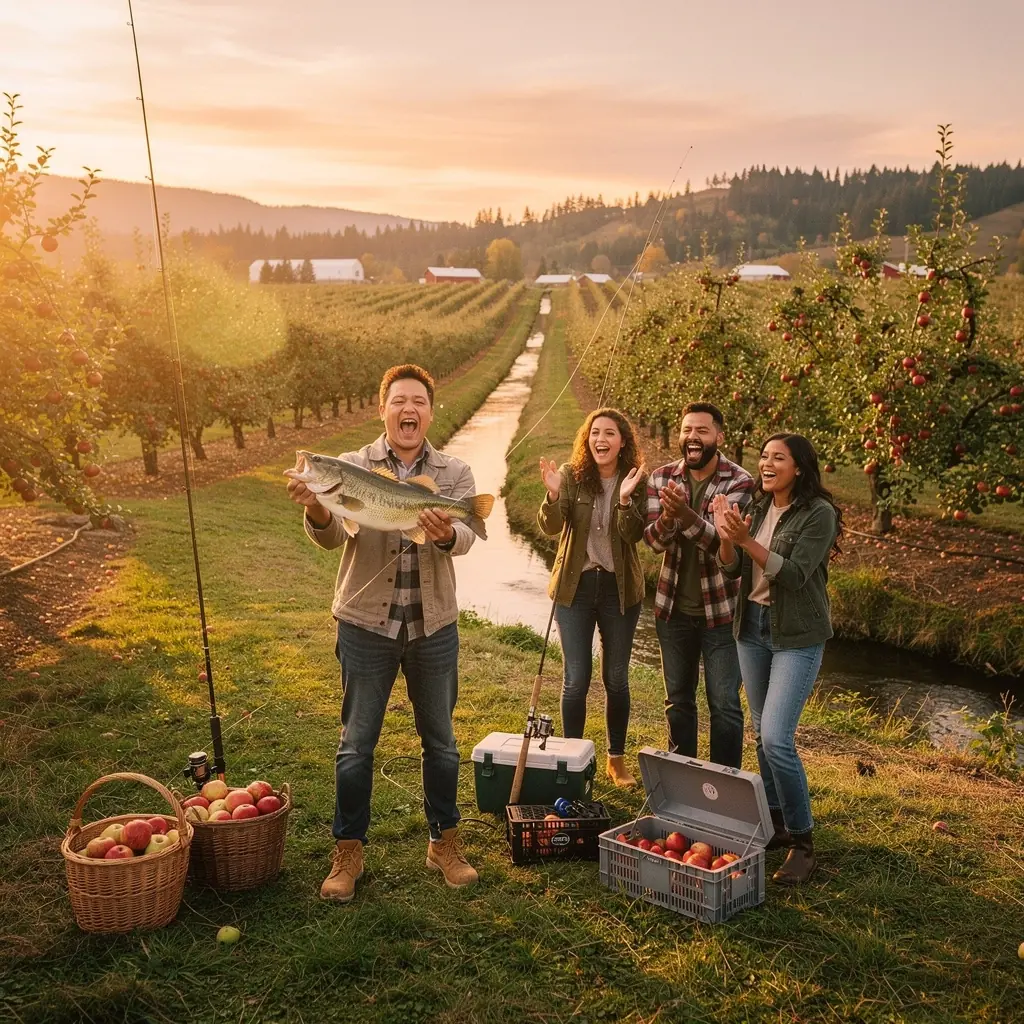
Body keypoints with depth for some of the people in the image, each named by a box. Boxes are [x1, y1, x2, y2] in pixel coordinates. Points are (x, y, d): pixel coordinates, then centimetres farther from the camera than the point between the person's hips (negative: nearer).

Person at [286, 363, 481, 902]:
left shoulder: (454, 474, -1)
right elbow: (332, 537, -17)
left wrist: (445, 532, -42)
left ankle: (444, 843, 31)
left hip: (434, 626, 2)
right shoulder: (351, 467, -5)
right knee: (356, 742, 7)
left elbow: (464, 538, -17)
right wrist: (317, 510, -40)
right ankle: (347, 852, 23)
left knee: (440, 740, 14)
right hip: (366, 625, -2)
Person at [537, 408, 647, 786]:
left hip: (619, 588, 1)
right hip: (576, 585, -1)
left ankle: (617, 758, 25)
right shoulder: (572, 475, -5)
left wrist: (625, 499, -32)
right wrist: (553, 494, -33)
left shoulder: (635, 480, -3)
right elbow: (551, 526, -15)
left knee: (616, 678, 10)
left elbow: (634, 535, -15)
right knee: (576, 678, 1)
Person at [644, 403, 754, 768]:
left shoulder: (739, 482, -13)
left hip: (720, 610, -4)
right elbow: (653, 539, -10)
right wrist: (667, 518, -33)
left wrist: (686, 514, -43)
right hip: (673, 608, 4)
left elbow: (723, 542, -25)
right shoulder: (662, 477, -2)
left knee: (724, 705, 2)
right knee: (678, 700, 17)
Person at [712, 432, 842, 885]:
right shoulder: (758, 508, 6)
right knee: (762, 734, 13)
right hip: (752, 627, 7)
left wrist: (746, 540, -28)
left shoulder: (818, 513, -13)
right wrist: (725, 535, -17)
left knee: (776, 738, -14)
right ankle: (776, 822, 28)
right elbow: (731, 569, 1)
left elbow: (795, 575, -21)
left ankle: (802, 843, 0)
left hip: (797, 636, -7)